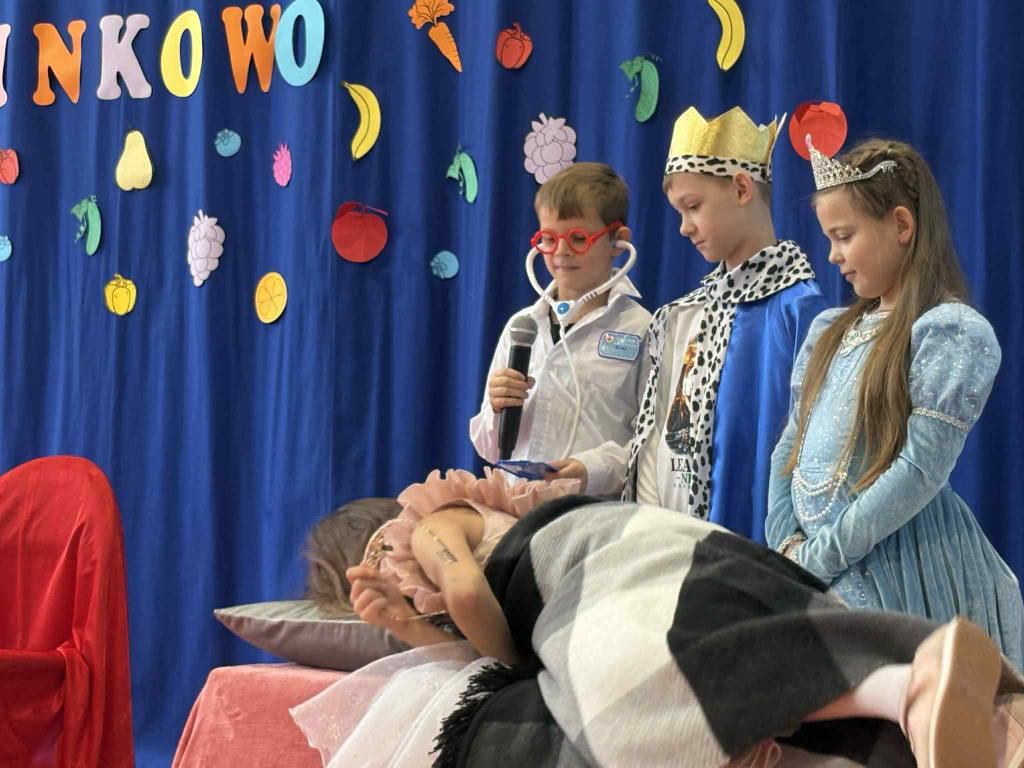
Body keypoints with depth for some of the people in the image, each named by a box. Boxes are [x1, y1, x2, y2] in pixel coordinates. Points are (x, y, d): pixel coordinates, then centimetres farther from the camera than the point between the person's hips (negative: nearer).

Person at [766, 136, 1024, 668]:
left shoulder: (954, 333, -9)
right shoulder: (829, 331, 14)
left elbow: (921, 469, -16)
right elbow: (790, 445, 16)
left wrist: (819, 555, -15)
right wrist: (787, 543, 0)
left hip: (898, 568, -6)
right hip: (813, 567, 7)